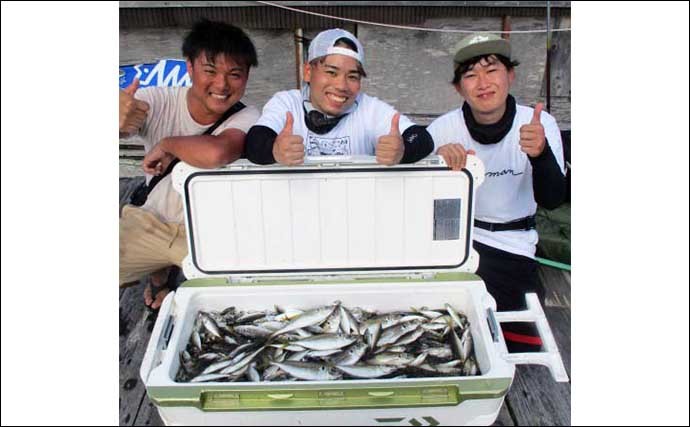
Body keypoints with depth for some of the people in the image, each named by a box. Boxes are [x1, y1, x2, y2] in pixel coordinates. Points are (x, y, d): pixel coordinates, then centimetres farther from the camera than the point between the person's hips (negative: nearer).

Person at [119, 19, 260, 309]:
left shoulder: (246, 118, -20)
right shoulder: (157, 101, -13)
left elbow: (216, 153, -41)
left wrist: (166, 145, -25)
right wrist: (117, 120, -52)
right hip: (152, 221, 2)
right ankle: (160, 274, 23)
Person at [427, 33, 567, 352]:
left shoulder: (541, 125, -9)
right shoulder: (444, 128, -7)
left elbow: (552, 200, -18)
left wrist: (542, 153, -39)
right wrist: (436, 157, -32)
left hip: (511, 245, 0)